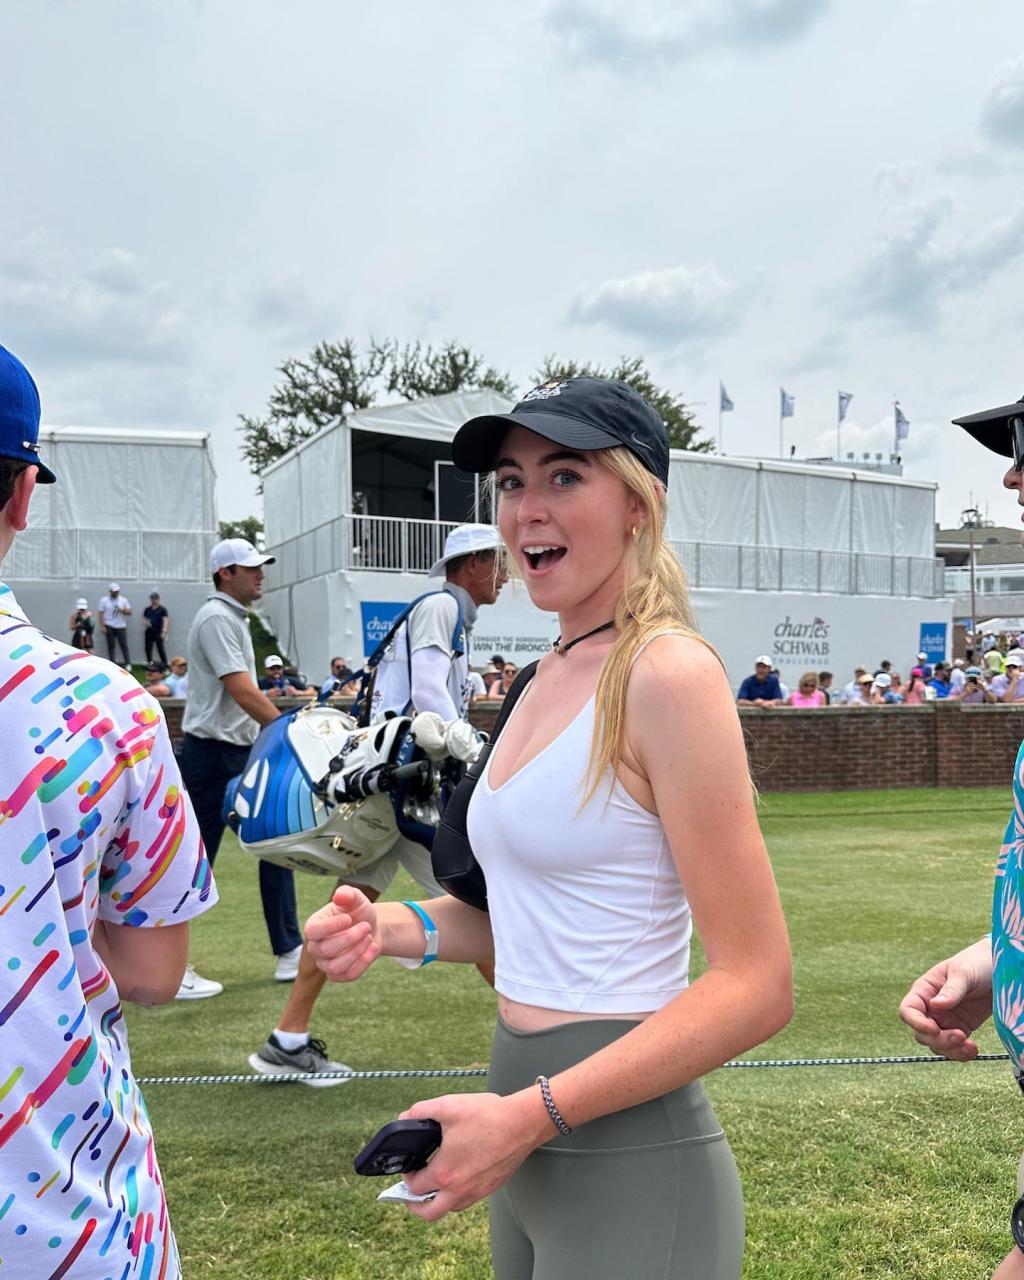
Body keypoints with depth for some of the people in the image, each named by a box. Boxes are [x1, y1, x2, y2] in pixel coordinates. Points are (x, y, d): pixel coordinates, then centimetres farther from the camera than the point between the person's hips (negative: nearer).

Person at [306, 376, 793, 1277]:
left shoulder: (667, 672, -18)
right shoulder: (554, 673, 7)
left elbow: (757, 985, -19)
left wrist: (533, 1114, -22)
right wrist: (393, 927, -2)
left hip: (628, 1159, -8)